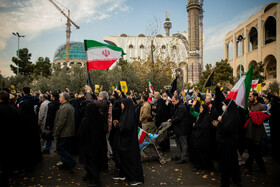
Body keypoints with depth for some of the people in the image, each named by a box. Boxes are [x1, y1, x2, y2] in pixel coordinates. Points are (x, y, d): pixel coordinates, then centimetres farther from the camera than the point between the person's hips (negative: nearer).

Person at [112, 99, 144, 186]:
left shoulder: (129, 114, -22)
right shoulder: (127, 113, 6)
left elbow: (126, 127, -27)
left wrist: (117, 125, -11)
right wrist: (118, 123, 6)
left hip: (128, 140, -10)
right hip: (124, 140, 10)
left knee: (130, 158, 1)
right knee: (123, 157, 19)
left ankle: (137, 178, 14)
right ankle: (122, 174, 35)